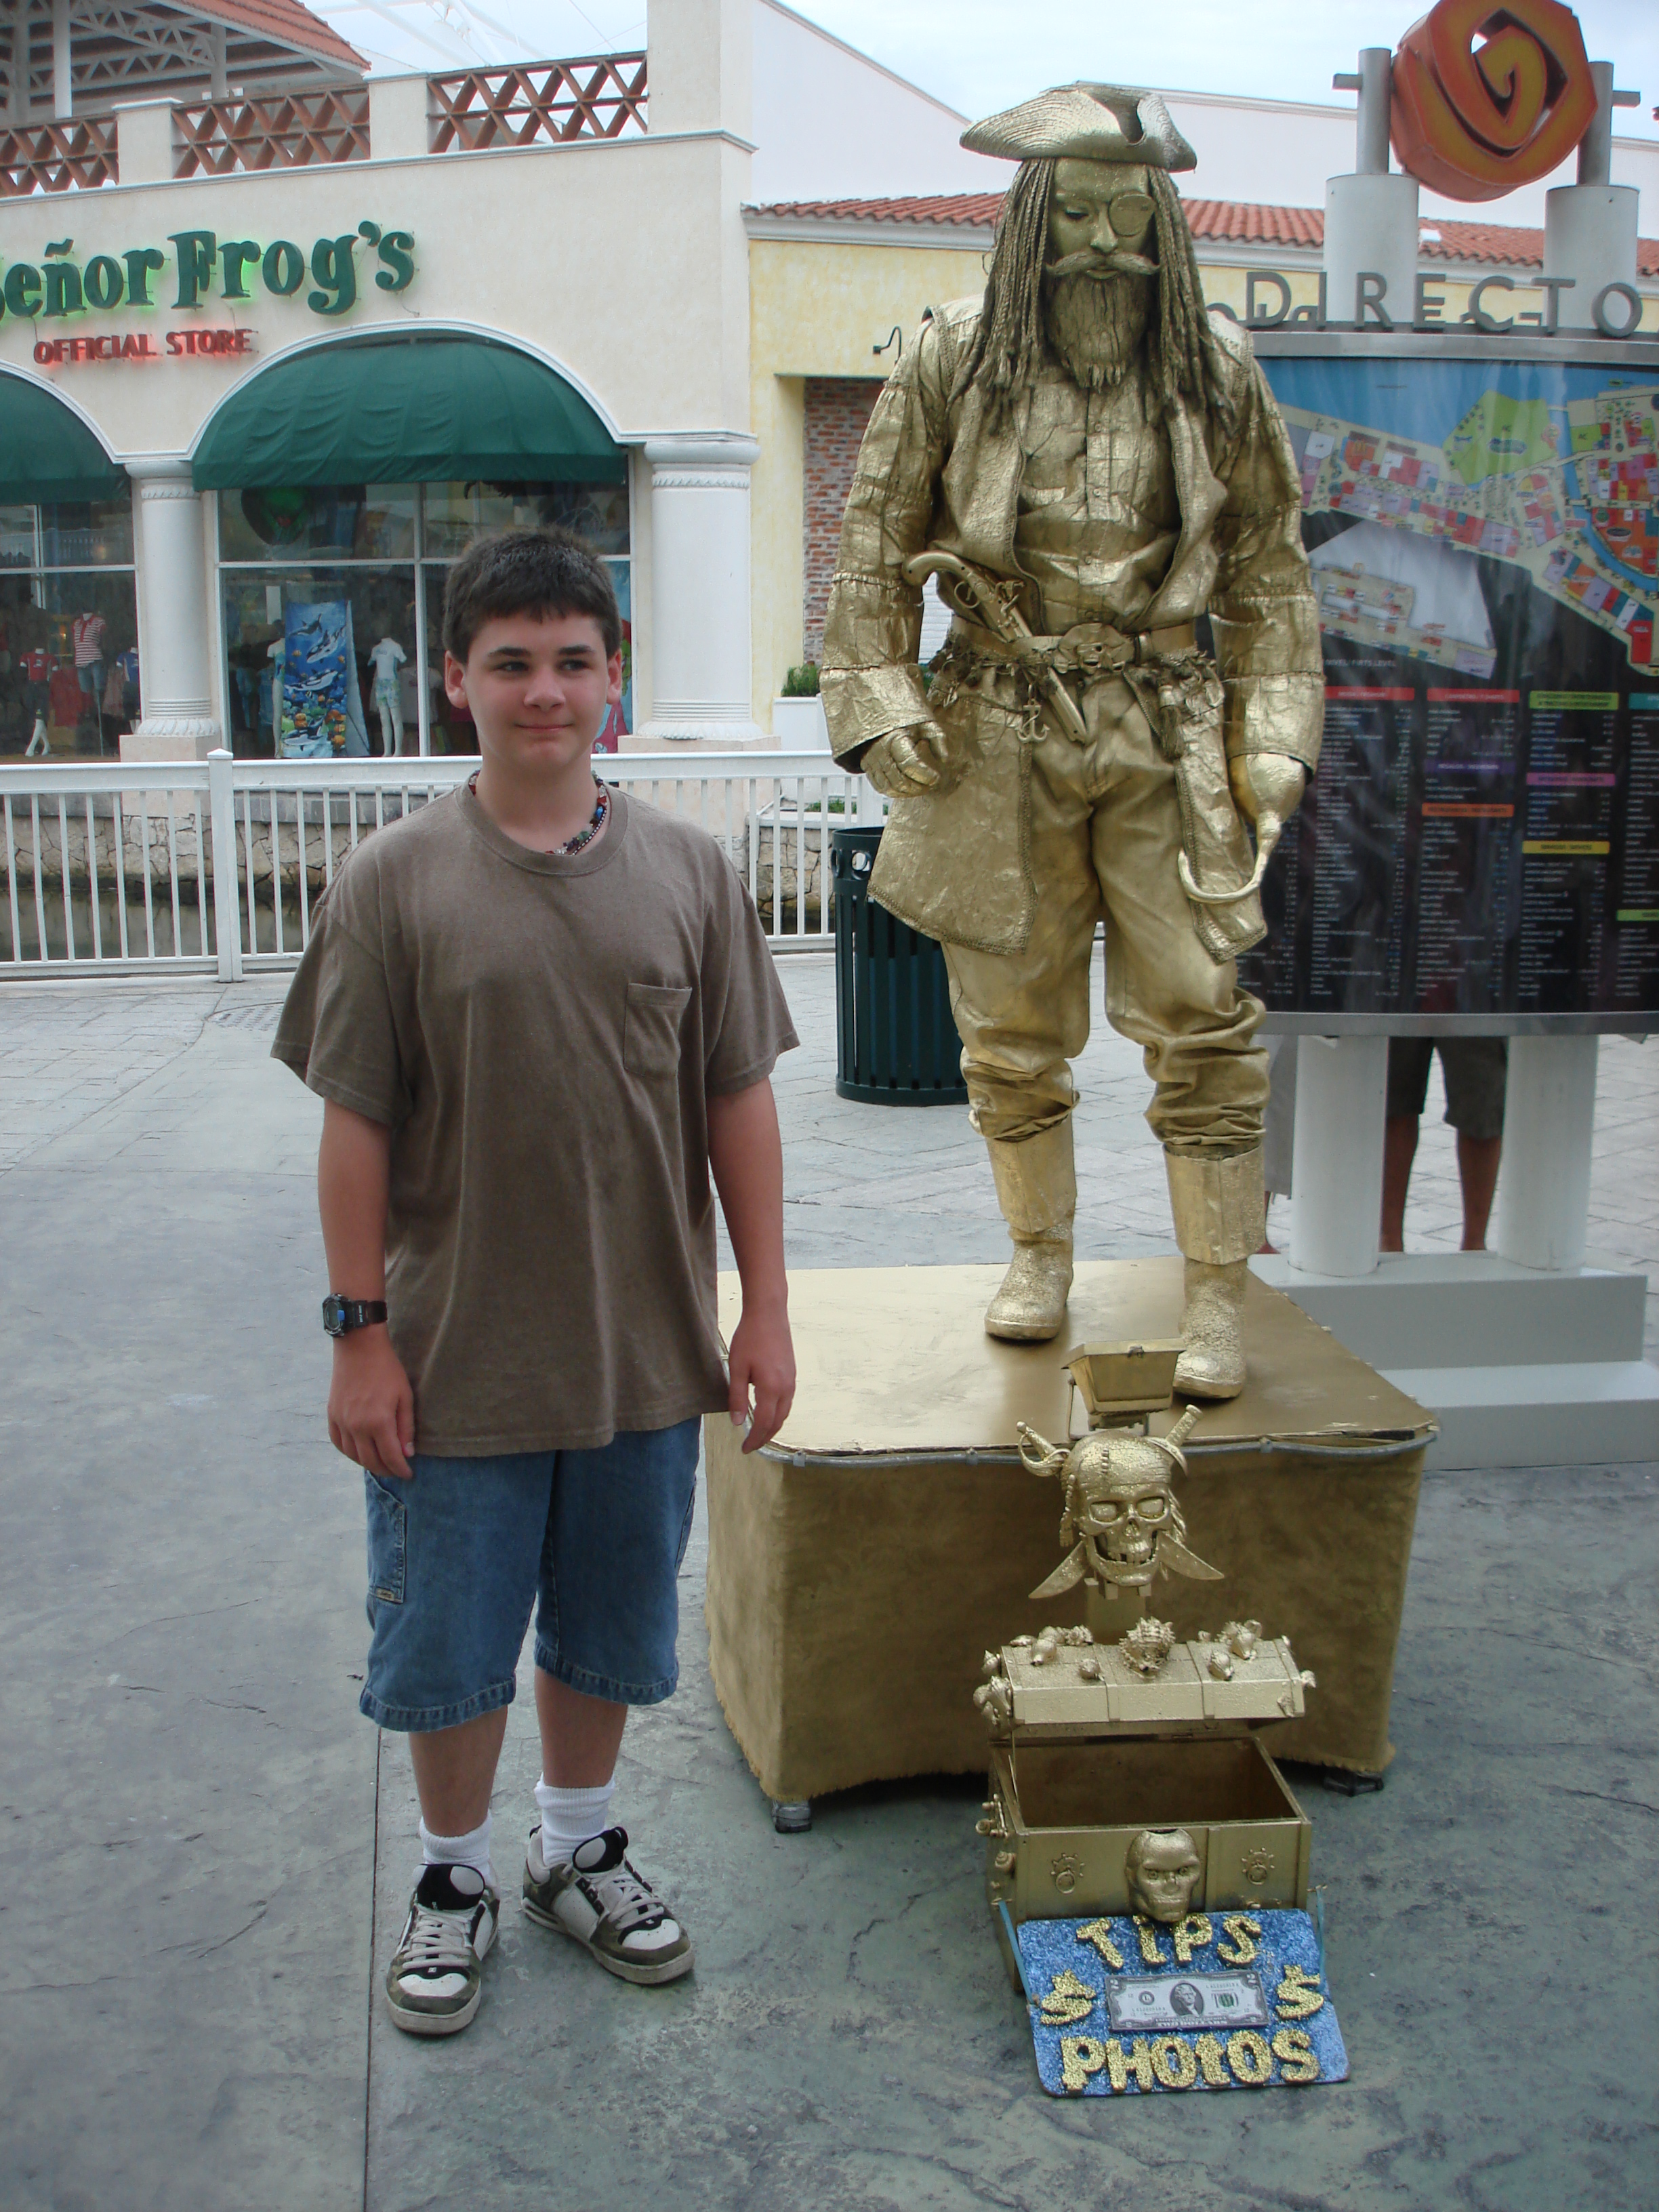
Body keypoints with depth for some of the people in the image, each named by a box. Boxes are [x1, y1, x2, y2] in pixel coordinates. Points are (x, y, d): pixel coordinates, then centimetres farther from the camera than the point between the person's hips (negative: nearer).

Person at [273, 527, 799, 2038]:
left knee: (608, 1628, 18)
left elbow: (738, 1105, 2)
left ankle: (582, 1848, 42)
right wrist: (361, 1332, -7)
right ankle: (455, 1874, 37)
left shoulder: (687, 870, -1)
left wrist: (765, 1309, 1)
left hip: (643, 1353, 2)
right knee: (446, 1645, 13)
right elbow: (356, 1125, -5)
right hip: (458, 1359, -2)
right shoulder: (397, 880, -7)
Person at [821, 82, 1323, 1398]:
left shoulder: (1218, 374, 6)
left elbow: (1268, 570, 10)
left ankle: (1220, 1295, 8)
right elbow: (876, 551, 7)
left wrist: (1272, 738, 2)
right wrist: (882, 708, -2)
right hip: (1000, 735, 0)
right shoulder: (952, 365, 3)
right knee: (1012, 1028, 8)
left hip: (1167, 735, 0)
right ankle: (1040, 1251, 29)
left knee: (1201, 1021, -4)